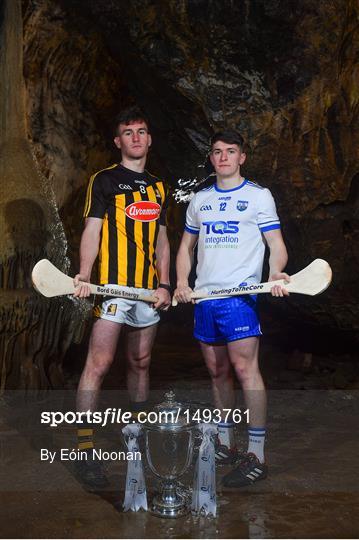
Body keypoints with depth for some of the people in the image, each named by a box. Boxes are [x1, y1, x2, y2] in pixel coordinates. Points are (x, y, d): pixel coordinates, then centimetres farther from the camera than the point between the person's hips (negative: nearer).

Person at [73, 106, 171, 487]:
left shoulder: (157, 186, 17)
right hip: (113, 286, -5)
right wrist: (84, 276, -20)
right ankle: (85, 450, -4)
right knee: (99, 363, -10)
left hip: (149, 290, 6)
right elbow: (92, 231, -6)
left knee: (140, 363, 13)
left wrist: (165, 284, 7)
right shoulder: (104, 180, 1)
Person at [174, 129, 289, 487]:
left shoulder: (258, 196, 3)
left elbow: (276, 244, 0)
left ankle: (256, 456, -3)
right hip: (204, 297, 5)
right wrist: (181, 283, 5)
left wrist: (276, 273, -21)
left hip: (239, 295, -5)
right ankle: (224, 445, 24)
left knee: (244, 368, -11)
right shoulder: (200, 199, 16)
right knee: (217, 371, 11)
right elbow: (186, 246, 21)